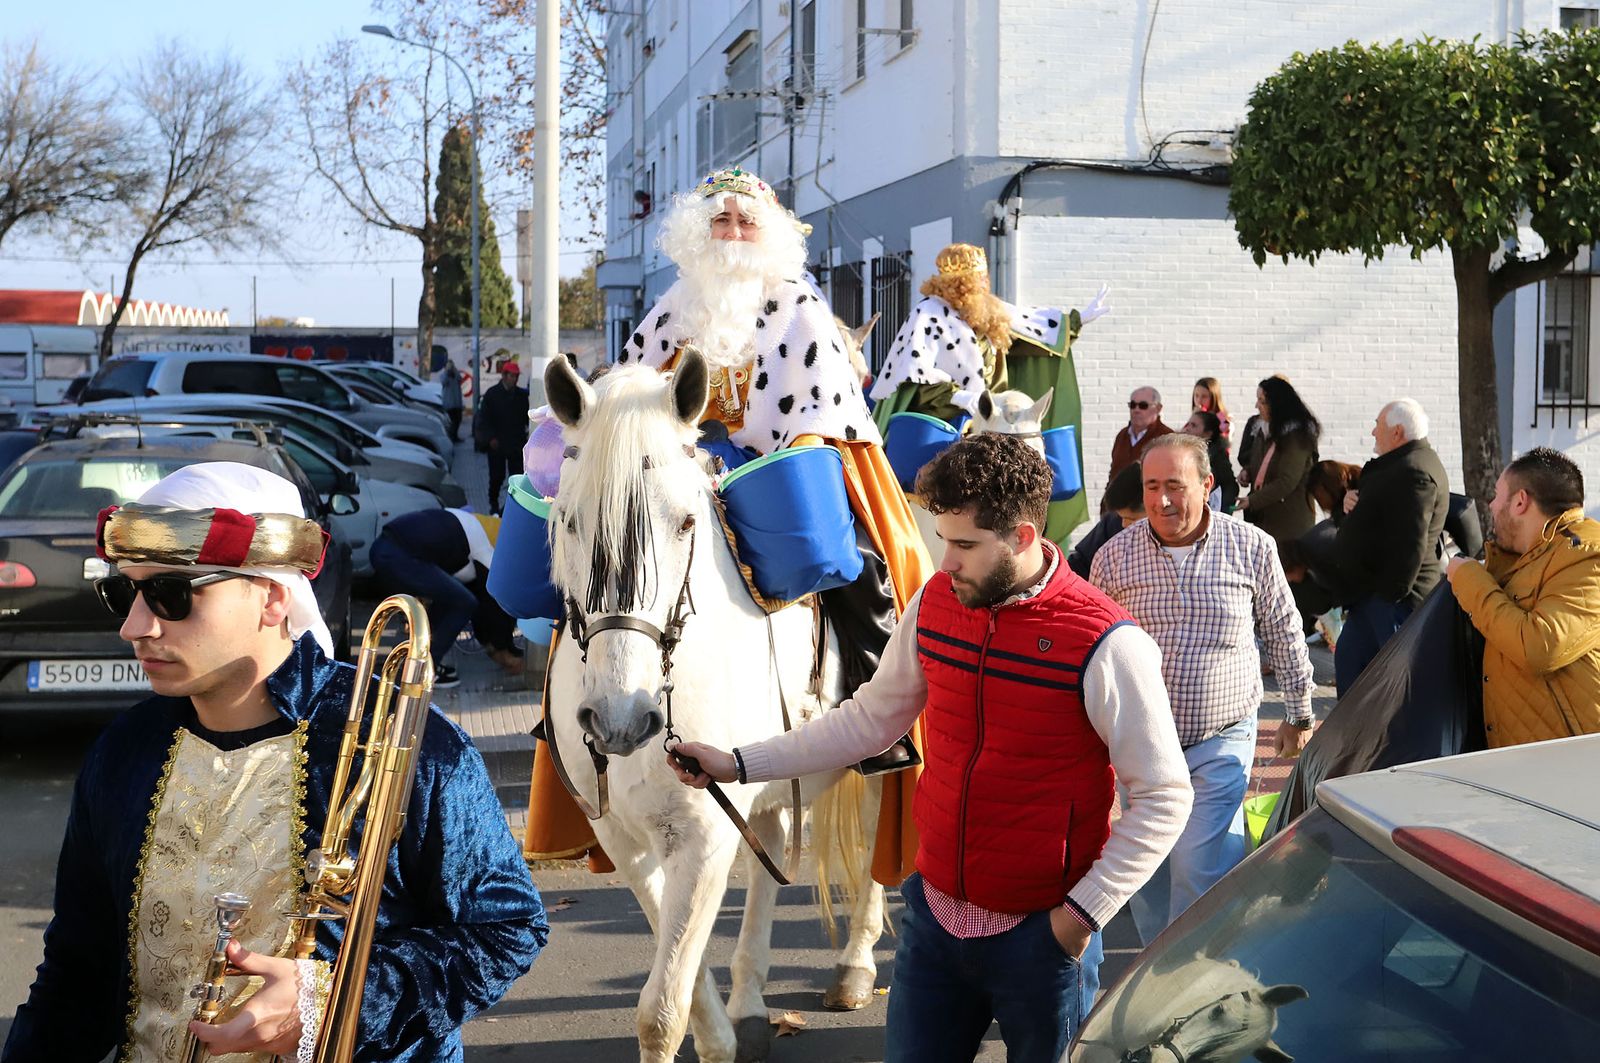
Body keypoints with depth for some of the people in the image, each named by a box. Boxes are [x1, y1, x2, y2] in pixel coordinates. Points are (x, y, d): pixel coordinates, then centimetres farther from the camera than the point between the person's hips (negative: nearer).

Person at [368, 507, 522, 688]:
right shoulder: (491, 556, 2)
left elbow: (477, 592, 35)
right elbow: (495, 603, 8)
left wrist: (488, 643, 39)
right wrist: (506, 651, 22)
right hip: (401, 556, -10)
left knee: (445, 598, 24)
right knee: (463, 603, 3)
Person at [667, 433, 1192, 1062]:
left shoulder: (1104, 643, -18)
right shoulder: (935, 604, 0)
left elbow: (1164, 797, -12)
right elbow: (870, 720, 11)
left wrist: (1085, 911, -16)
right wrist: (738, 765, 7)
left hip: (1041, 934, -5)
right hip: (934, 914, 5)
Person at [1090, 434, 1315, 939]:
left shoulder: (1252, 547, -4)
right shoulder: (1114, 556, -3)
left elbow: (1284, 634, 8)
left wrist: (1298, 713, 14)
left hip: (1223, 739, -2)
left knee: (1200, 867, -13)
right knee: (1149, 875, 12)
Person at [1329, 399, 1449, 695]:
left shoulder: (1414, 473, -21)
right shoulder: (1400, 465, 15)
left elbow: (1410, 542, -28)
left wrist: (1391, 592, -24)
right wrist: (1353, 502, 4)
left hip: (1393, 597, -11)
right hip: (1371, 592, 11)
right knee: (1348, 658, 17)